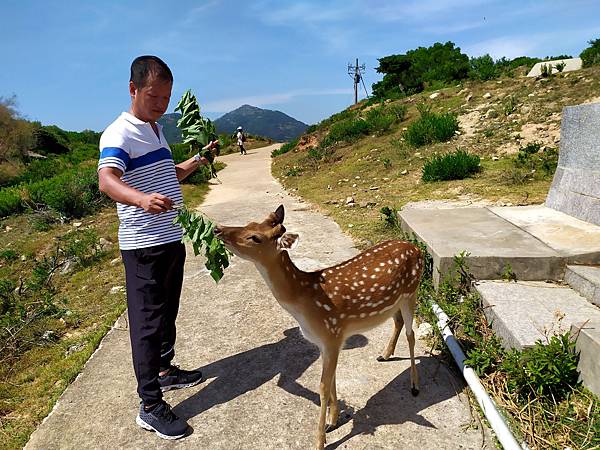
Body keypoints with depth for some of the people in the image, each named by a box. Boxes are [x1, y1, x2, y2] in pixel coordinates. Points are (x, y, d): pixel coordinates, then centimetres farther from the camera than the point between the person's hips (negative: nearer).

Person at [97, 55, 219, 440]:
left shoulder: (157, 130, 15)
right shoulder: (120, 133, -14)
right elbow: (107, 180, -32)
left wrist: (200, 159, 16)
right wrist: (142, 199, -51)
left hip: (171, 238, 9)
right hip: (143, 244, -9)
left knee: (168, 311, 19)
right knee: (147, 320, -2)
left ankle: (165, 370, 38)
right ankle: (150, 406, 9)